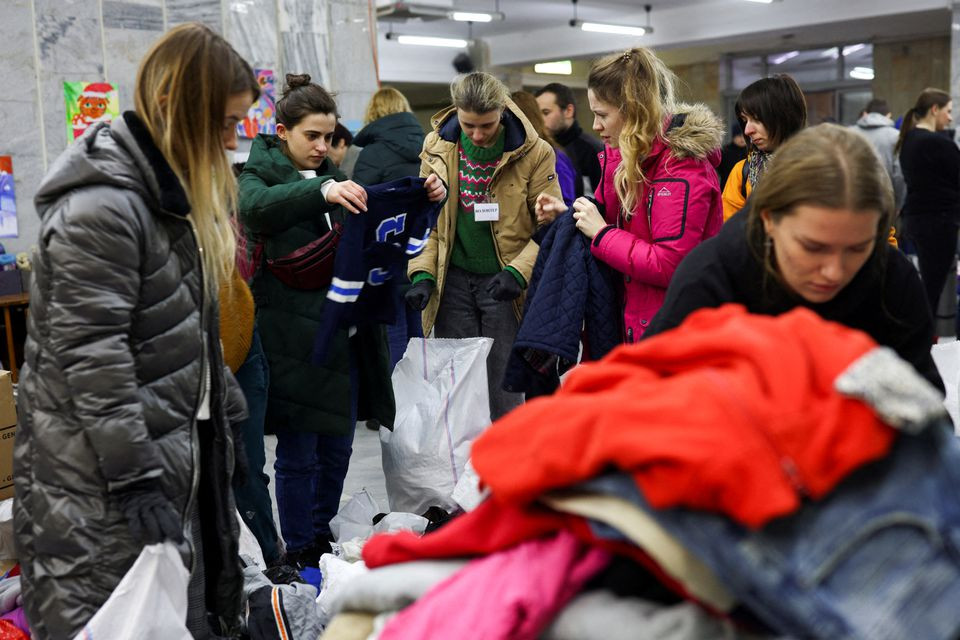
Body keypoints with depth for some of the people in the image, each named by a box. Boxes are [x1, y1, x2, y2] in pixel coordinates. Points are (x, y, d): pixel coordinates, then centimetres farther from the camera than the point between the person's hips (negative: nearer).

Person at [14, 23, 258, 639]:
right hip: (102, 476, -9)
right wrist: (135, 482, -22)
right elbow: (91, 356, -23)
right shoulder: (100, 206, -21)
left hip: (179, 439, 9)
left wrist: (225, 402, 21)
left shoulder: (174, 186, 11)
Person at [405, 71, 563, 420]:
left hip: (502, 284, -3)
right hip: (453, 282, 3)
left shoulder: (533, 152, -9)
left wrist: (518, 272, -20)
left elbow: (550, 226, -6)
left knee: (502, 389, 3)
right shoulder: (436, 146, 1)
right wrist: (423, 274, -5)